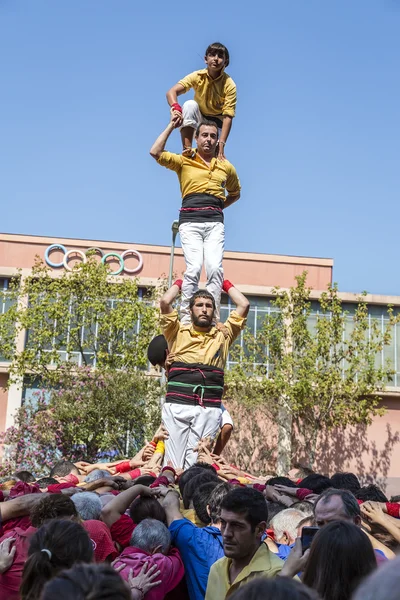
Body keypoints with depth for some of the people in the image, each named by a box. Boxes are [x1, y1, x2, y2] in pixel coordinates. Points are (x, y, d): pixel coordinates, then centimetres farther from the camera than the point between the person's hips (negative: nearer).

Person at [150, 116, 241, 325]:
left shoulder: (226, 167, 20)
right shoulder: (184, 161, 12)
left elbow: (235, 193, 35)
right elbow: (155, 152, -1)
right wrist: (171, 125, 8)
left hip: (215, 223, 2)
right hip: (190, 221, -2)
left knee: (215, 269, -15)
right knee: (194, 268, -18)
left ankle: (213, 318, -13)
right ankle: (186, 317, -14)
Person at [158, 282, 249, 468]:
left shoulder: (223, 335, 20)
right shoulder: (178, 333, 16)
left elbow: (244, 305, 16)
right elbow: (165, 301, 4)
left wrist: (226, 283, 29)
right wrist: (179, 283, 22)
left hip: (209, 409, 1)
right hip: (176, 406, -1)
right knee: (173, 463, -5)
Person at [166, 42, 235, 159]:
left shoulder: (229, 84, -20)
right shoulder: (198, 76, -16)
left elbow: (228, 117, -26)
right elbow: (171, 92, -26)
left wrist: (221, 144, -38)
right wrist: (176, 108, -49)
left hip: (216, 122, -1)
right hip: (198, 118, 1)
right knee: (190, 104, -30)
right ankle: (187, 149, -33)